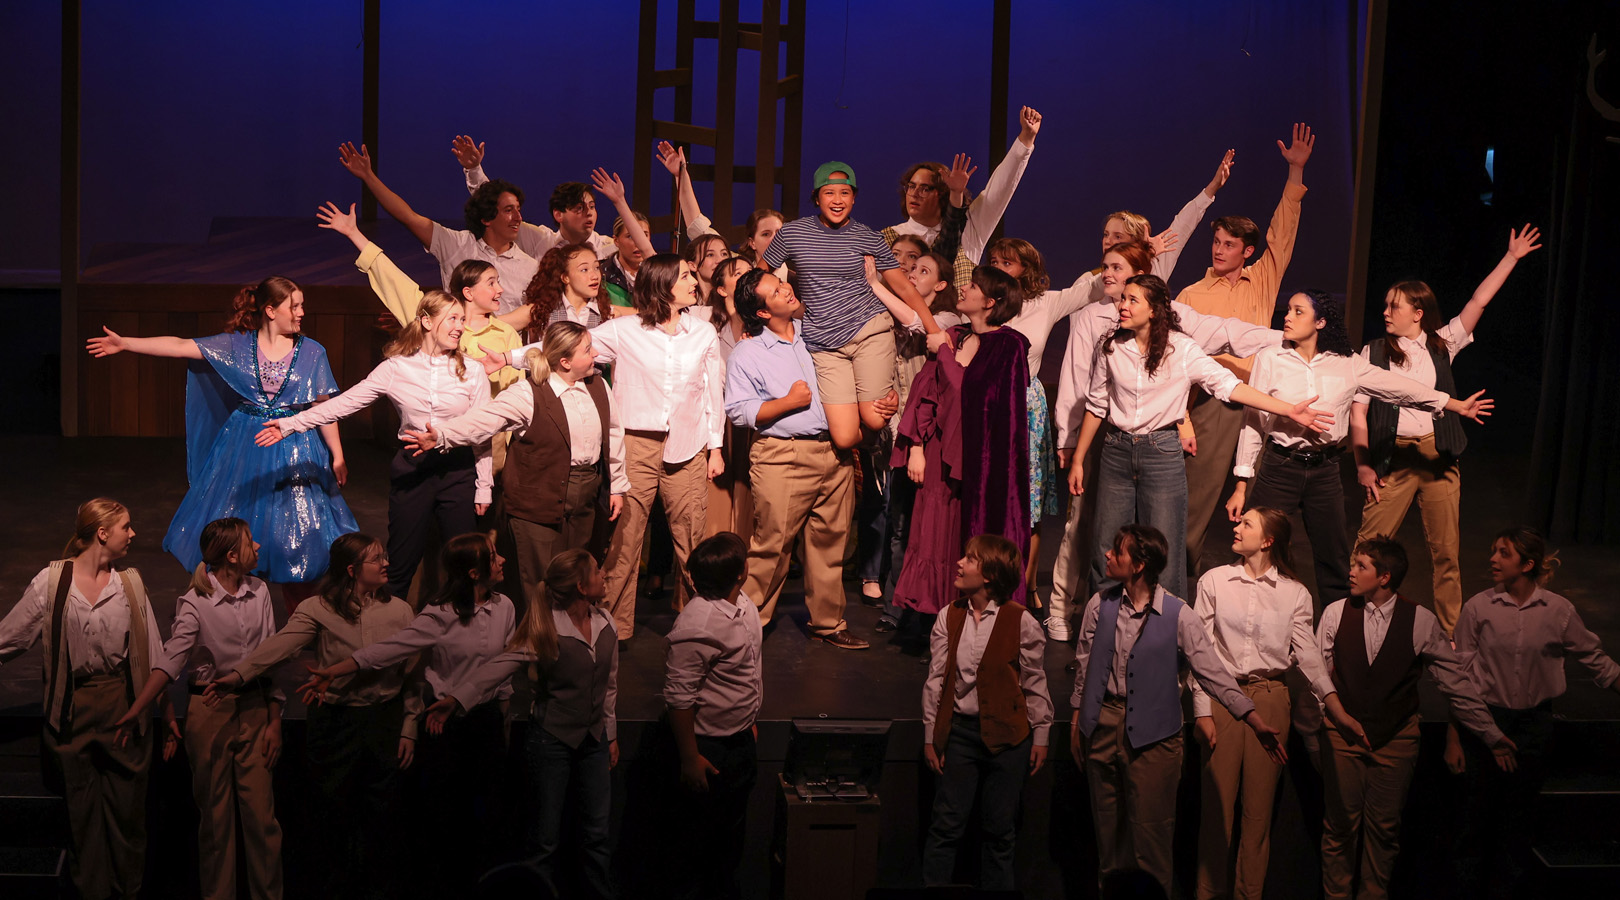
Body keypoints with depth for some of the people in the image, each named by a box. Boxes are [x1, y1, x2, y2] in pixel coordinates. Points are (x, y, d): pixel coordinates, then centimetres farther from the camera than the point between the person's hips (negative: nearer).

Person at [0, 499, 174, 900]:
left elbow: (153, 654, 7)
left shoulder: (130, 582, 3)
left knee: (127, 810, 5)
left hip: (123, 705, 1)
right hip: (72, 710, -1)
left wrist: (168, 715, 9)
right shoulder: (52, 581, -4)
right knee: (82, 812, 8)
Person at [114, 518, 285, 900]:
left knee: (261, 813, 0)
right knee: (215, 814, 7)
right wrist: (136, 709, -35)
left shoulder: (258, 592, 3)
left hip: (254, 708, 3)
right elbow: (171, 659, -21)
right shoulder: (196, 602, -10)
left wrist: (274, 721, 3)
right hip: (210, 711, -3)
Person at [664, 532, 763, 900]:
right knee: (702, 832, 10)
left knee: (734, 827, 23)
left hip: (740, 739, 8)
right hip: (711, 747, -8)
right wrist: (690, 758, -20)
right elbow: (679, 698, -25)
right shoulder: (699, 627, -30)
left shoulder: (744, 604, -2)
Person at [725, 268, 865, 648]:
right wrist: (789, 402, -11)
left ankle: (828, 622, 18)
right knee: (771, 545, -5)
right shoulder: (746, 354, 1)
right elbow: (739, 411, -5)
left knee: (829, 542, 7)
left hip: (833, 452, 5)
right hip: (782, 456, -4)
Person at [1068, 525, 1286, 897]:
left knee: (1150, 831, 0)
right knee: (1108, 828, 12)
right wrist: (1077, 720, 14)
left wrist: (1255, 719, -16)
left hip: (1152, 736, -3)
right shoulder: (1100, 605, 3)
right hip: (1102, 724, 3)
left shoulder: (1177, 614, -8)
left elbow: (1211, 670, -9)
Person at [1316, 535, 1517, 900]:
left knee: (1384, 828, 9)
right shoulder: (1335, 614, -5)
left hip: (1395, 739, 0)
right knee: (1340, 824, 5)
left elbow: (1456, 682, -1)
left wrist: (1491, 735, 2)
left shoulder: (1421, 622, -7)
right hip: (1343, 734, 0)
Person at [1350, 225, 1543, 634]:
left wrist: (1512, 257, 4)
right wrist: (1363, 464, -5)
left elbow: (1478, 303, 7)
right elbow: (1357, 413, 2)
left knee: (1446, 550, 2)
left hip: (1439, 456, 2)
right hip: (1393, 457, -2)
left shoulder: (1440, 345, 11)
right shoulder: (1372, 353, 5)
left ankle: (1450, 632, 9)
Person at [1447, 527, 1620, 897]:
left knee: (1518, 816, 12)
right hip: (1485, 720, -1)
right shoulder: (1478, 608, -9)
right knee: (1479, 814, 6)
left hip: (1534, 724, 1)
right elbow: (1459, 676, -4)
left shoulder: (1559, 611, -6)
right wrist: (1453, 739, -3)